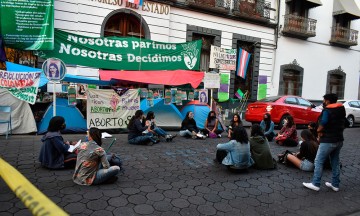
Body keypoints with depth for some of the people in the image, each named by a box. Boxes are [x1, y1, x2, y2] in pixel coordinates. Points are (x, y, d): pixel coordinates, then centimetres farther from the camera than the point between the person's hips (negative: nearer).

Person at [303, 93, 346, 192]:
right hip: (339, 140, 9)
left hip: (328, 140, -9)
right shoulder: (342, 109, 11)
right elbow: (343, 124, 16)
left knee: (319, 162, -3)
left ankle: (315, 184, -1)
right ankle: (335, 184, 23)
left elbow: (323, 123, -26)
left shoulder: (327, 110, -15)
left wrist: (319, 130, -8)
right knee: (335, 162, 16)